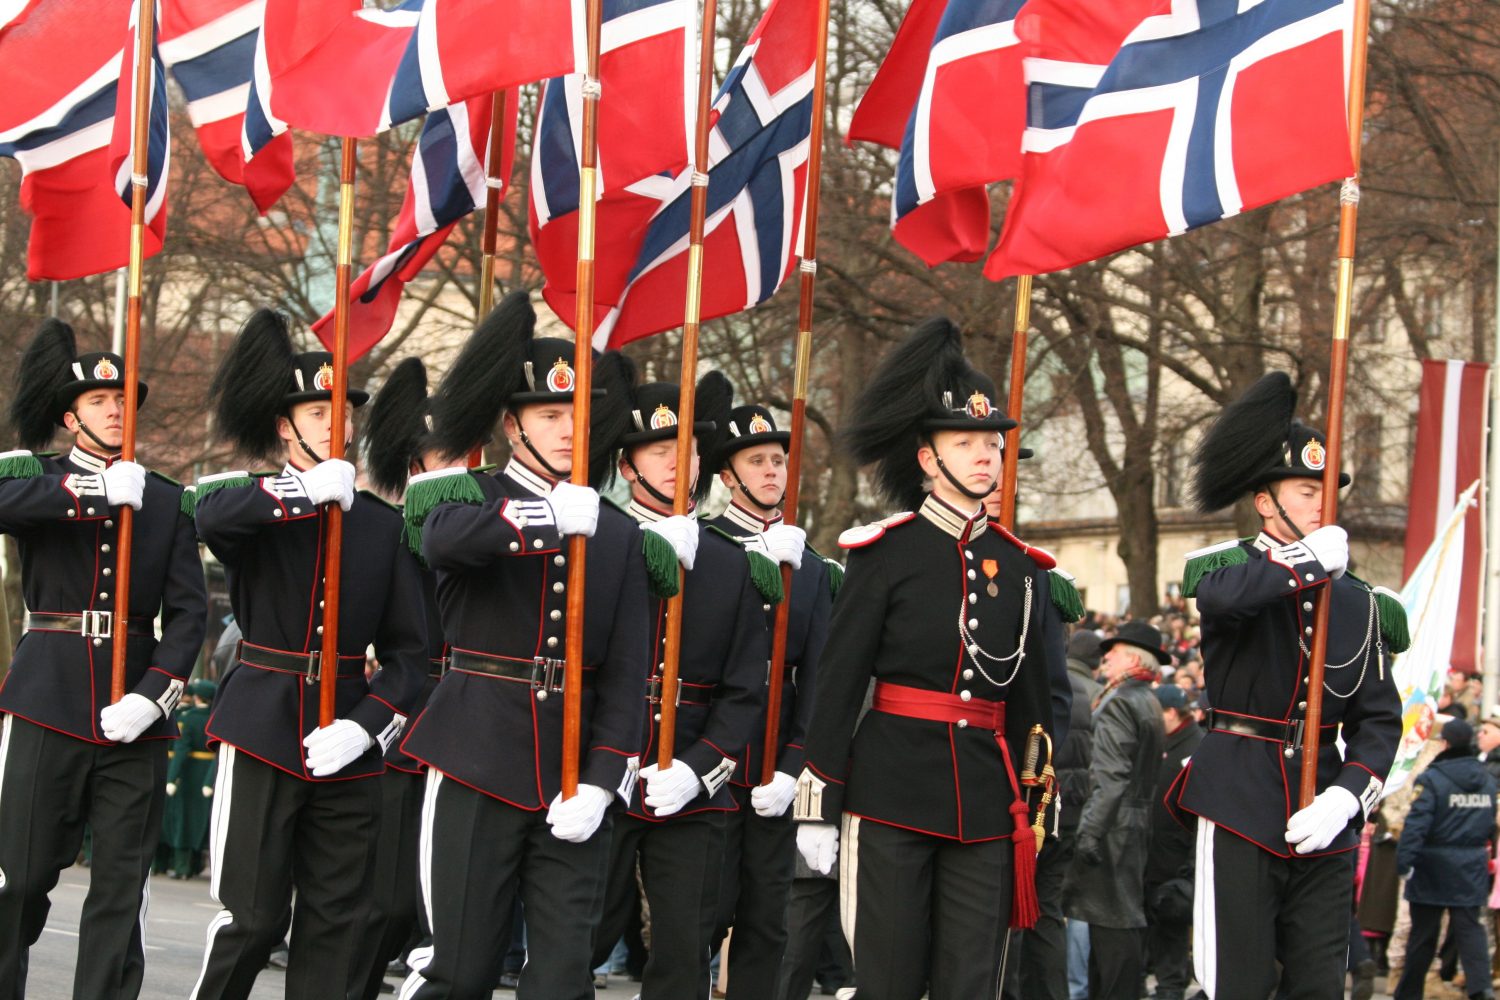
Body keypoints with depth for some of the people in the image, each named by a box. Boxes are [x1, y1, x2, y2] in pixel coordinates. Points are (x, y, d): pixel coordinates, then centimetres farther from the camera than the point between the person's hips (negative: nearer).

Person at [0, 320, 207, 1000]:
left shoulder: (167, 501, 12)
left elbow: (189, 611, 4)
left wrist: (151, 695, -10)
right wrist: (100, 491, -20)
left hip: (133, 710, 2)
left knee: (121, 886, 2)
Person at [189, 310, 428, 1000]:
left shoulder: (383, 523, 9)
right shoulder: (252, 505, 1)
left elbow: (408, 650, 7)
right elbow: (211, 515, -26)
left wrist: (365, 726, -8)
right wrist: (306, 489, -35)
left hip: (346, 741, 4)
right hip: (264, 732, -3)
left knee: (337, 918, 5)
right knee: (252, 916, -5)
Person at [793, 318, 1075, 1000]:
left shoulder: (1023, 566, 10)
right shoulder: (886, 552, -1)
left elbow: (1047, 694, 14)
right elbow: (838, 683, -2)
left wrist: (1040, 807, 8)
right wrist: (818, 807, -5)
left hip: (986, 799, 4)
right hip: (892, 790, -3)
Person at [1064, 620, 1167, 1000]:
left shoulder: (1118, 702, -13)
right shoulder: (1150, 704, 17)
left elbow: (1110, 778, -21)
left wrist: (1089, 832, -23)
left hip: (1114, 826, -10)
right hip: (1138, 825, 10)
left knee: (1112, 926, -9)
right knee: (1125, 919, 14)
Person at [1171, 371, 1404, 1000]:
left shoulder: (1359, 604, 9)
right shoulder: (1231, 568, -1)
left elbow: (1380, 719, 8)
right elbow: (1221, 596, -28)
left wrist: (1343, 799, -8)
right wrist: (1313, 558, -16)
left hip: (1322, 824, 4)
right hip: (1241, 810, -4)